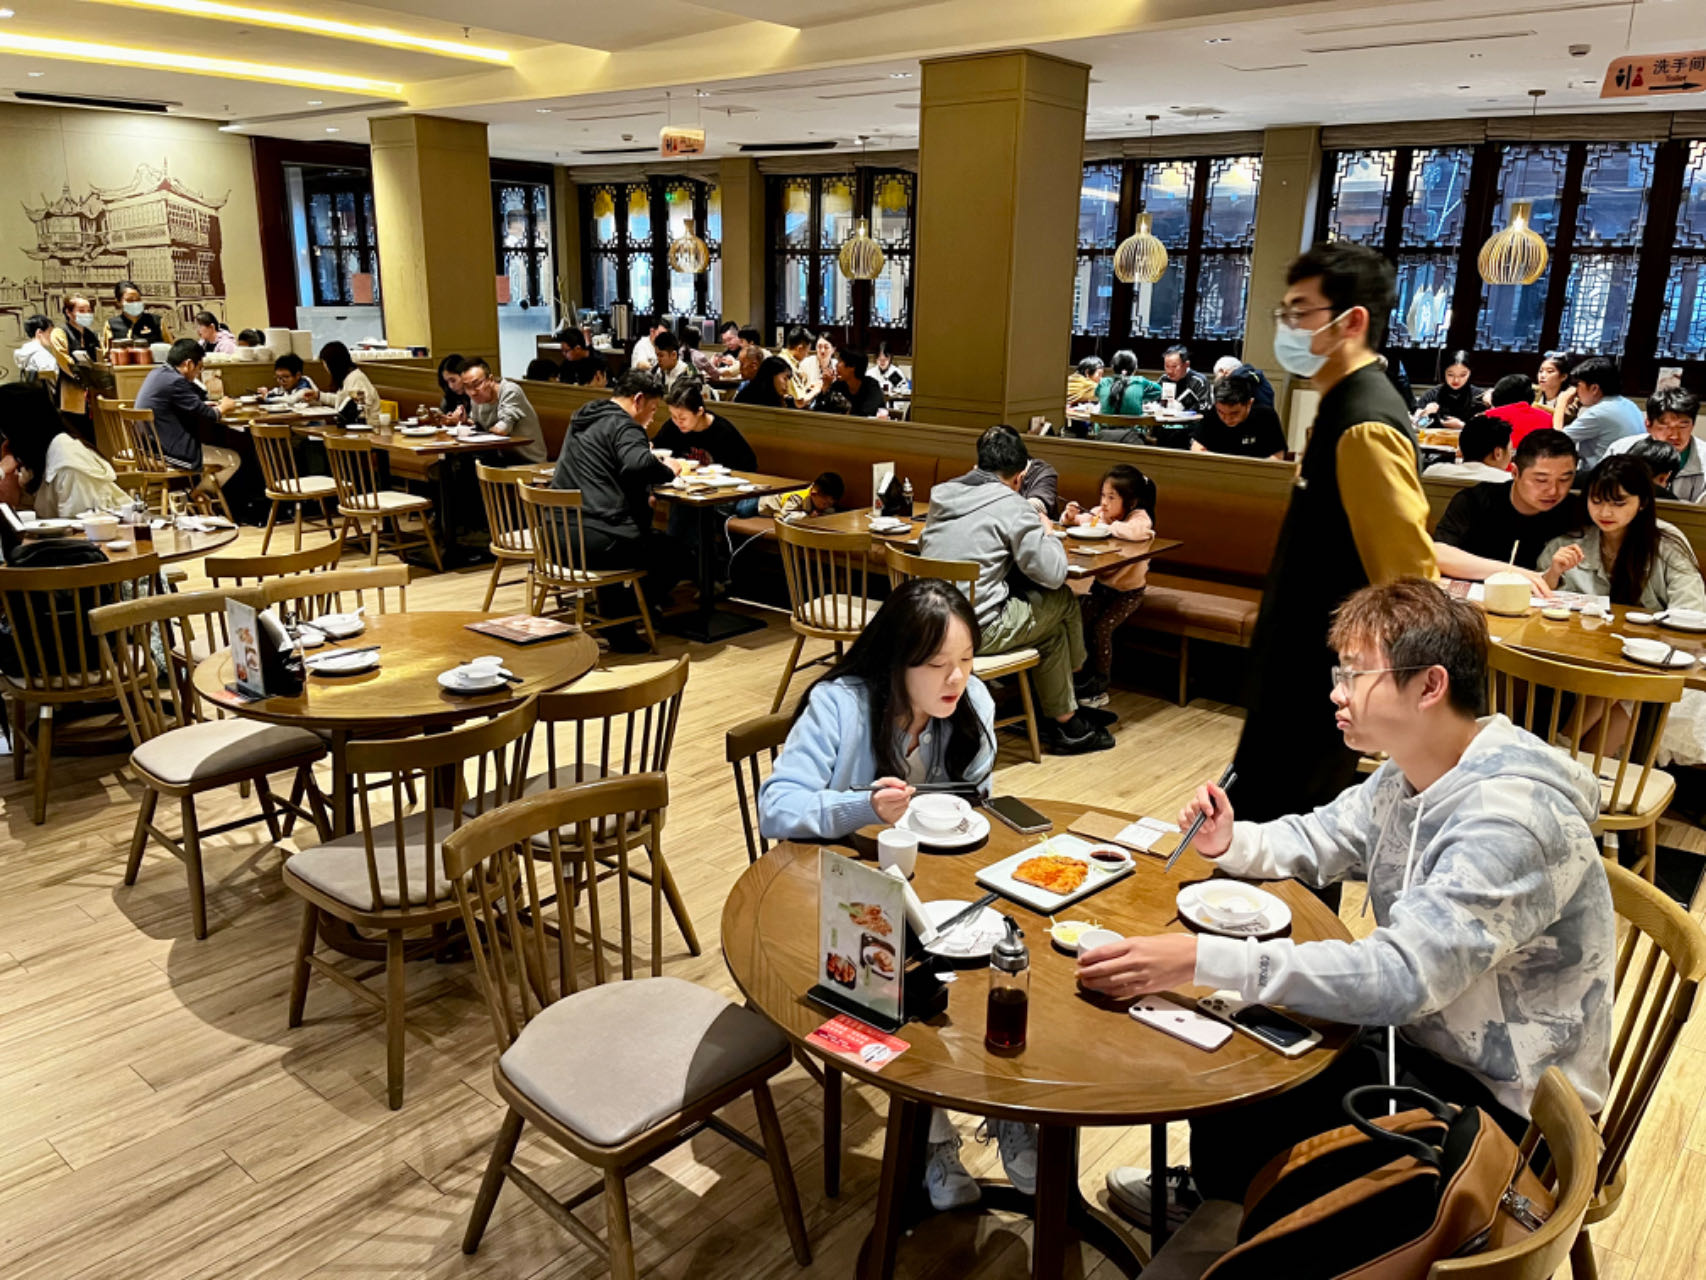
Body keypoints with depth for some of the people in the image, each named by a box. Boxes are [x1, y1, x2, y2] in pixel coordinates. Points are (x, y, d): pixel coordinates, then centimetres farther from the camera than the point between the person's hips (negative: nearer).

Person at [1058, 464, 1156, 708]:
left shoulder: (1140, 517, -18)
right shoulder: (1100, 513, -1)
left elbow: (1137, 531, -41)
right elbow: (1076, 523, 8)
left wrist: (1109, 526, -27)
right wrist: (1070, 516, -15)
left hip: (1129, 589, -5)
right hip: (1100, 584, 6)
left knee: (1101, 627, -19)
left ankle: (1099, 688, -5)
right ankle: (1084, 677, 5)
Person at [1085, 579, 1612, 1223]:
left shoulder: (1512, 815, -31)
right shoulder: (1409, 774, -2)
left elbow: (1400, 977, -38)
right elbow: (1315, 840, 12)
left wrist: (1201, 960, -43)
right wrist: (1230, 842, -11)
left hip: (1497, 1098, -8)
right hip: (1418, 1036, 8)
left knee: (1232, 1098, -13)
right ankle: (1214, 1189, 30)